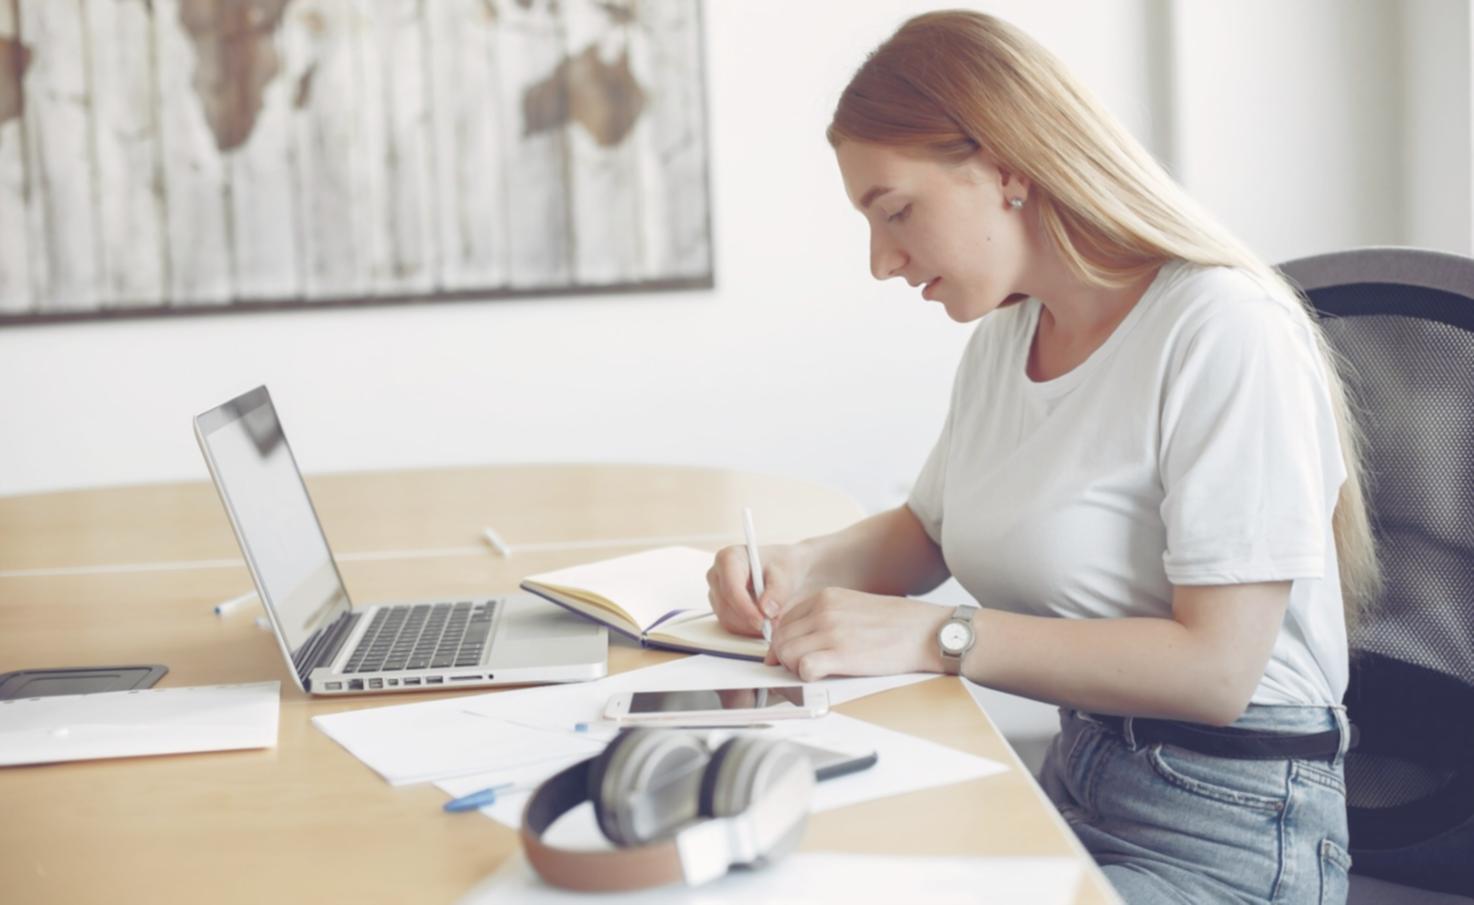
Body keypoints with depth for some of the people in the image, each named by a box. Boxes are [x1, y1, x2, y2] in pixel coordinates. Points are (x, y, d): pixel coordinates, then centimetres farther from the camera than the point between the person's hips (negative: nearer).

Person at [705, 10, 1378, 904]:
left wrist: (933, 636, -24)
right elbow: (923, 535, 23)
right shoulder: (1004, 337, 9)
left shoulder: (1227, 335, -18)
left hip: (1226, 826, -7)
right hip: (1074, 780, 8)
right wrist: (801, 566, 2)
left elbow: (1215, 667, -23)